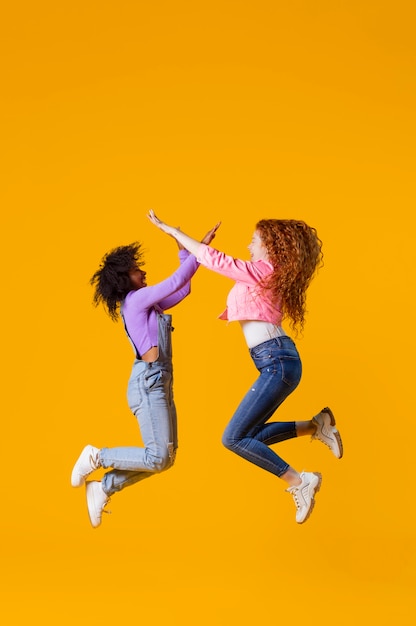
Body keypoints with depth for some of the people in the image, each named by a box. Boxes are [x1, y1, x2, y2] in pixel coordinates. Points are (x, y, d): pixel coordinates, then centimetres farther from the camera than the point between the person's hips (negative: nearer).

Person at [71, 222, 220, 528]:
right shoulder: (136, 299, -8)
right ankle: (95, 457, 2)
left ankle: (104, 487, 13)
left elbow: (183, 289, 22)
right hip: (148, 383, -10)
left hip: (160, 384, 10)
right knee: (158, 458, -13)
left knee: (166, 458, 9)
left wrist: (184, 250, 18)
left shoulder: (144, 304, 18)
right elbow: (176, 282, -12)